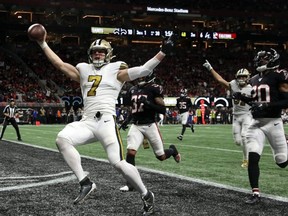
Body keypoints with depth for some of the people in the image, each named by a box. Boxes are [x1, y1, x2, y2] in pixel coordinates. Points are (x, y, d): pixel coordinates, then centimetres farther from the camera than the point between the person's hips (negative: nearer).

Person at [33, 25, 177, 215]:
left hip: (106, 121, -4)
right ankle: (85, 183, -15)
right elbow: (60, 64, 20)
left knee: (118, 163, -15)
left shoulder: (116, 70, 6)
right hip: (87, 122, 5)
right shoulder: (84, 70, 19)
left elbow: (143, 70, -2)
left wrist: (163, 51, -9)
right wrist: (43, 44, 18)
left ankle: (147, 196, 7)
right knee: (62, 140, -22)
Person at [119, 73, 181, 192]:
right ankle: (130, 183, -6)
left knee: (161, 156, 7)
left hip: (150, 125, -4)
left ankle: (172, 150, 42)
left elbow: (163, 110, -11)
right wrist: (127, 120, 8)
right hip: (136, 126, 4)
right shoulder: (133, 90, 10)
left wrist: (148, 104, -24)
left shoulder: (154, 89, -8)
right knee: (130, 152, -15)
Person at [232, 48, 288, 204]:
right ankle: (255, 193, -4)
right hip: (256, 123, 5)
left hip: (273, 122, -5)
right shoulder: (255, 79, 12)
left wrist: (267, 106, -23)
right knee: (252, 158, -9)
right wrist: (243, 98, 5)